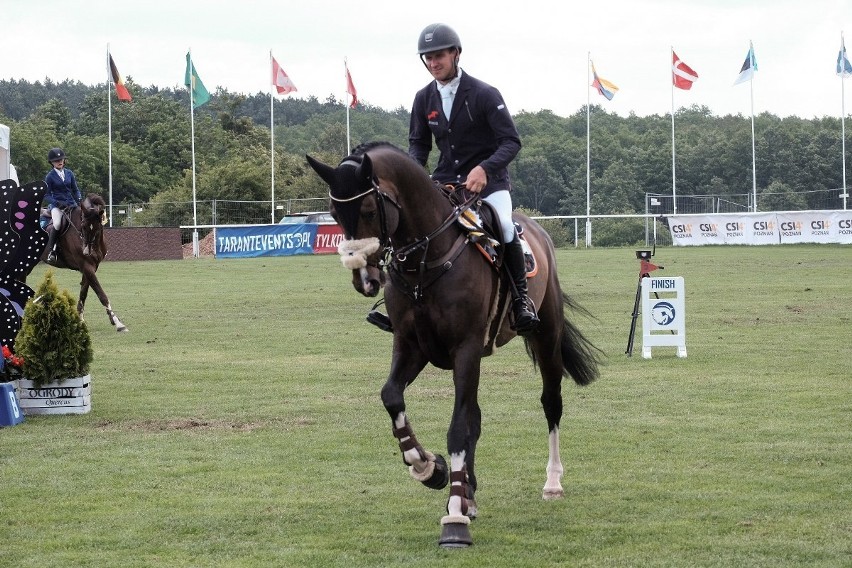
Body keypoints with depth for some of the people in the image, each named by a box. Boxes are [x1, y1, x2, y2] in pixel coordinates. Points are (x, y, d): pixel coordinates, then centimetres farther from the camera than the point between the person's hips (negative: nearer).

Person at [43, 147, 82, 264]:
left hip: (71, 203, 4)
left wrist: (79, 200, -3)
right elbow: (46, 195, 0)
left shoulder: (69, 173, 11)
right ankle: (51, 252, -23)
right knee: (57, 224, -31)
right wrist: (57, 203, -16)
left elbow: (75, 190, 17)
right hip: (56, 205, -4)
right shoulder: (50, 176, 1)